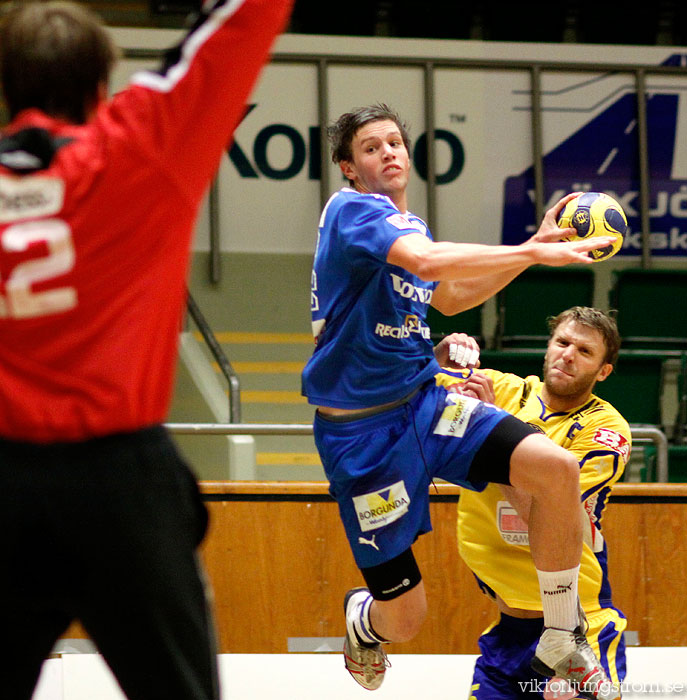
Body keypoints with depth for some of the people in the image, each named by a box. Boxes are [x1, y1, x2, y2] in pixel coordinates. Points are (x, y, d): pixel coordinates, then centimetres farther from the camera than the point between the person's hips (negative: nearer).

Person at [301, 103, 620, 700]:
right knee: (404, 619, -4)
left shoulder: (409, 225, 14)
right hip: (361, 431, -7)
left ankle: (562, 642, -5)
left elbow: (449, 298, 31)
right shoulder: (351, 210, -14)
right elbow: (427, 261, -32)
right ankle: (362, 620, 38)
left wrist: (532, 247, 19)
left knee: (556, 467, -19)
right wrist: (536, 253, -31)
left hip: (425, 400, 7)